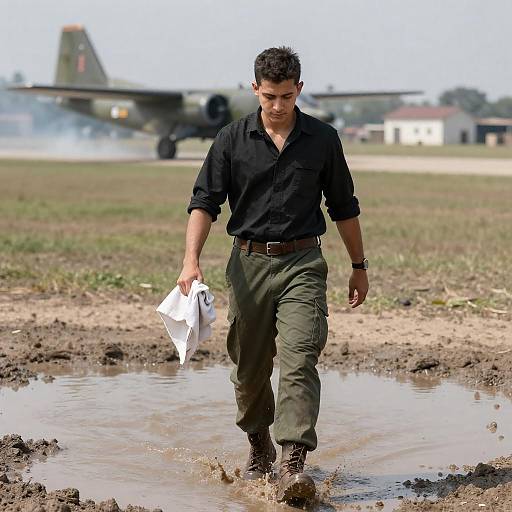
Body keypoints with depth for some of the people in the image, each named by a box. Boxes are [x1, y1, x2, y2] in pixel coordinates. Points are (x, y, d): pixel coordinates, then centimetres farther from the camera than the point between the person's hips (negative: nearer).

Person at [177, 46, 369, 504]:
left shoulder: (322, 139, 4)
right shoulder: (232, 140, 2)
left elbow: (344, 207, 13)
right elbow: (205, 202, -3)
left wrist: (359, 267, 16)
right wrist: (191, 260, -17)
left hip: (302, 264, -1)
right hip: (249, 262, 1)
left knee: (299, 361, -15)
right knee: (250, 367, 11)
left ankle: (293, 463, -22)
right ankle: (259, 446, 33)